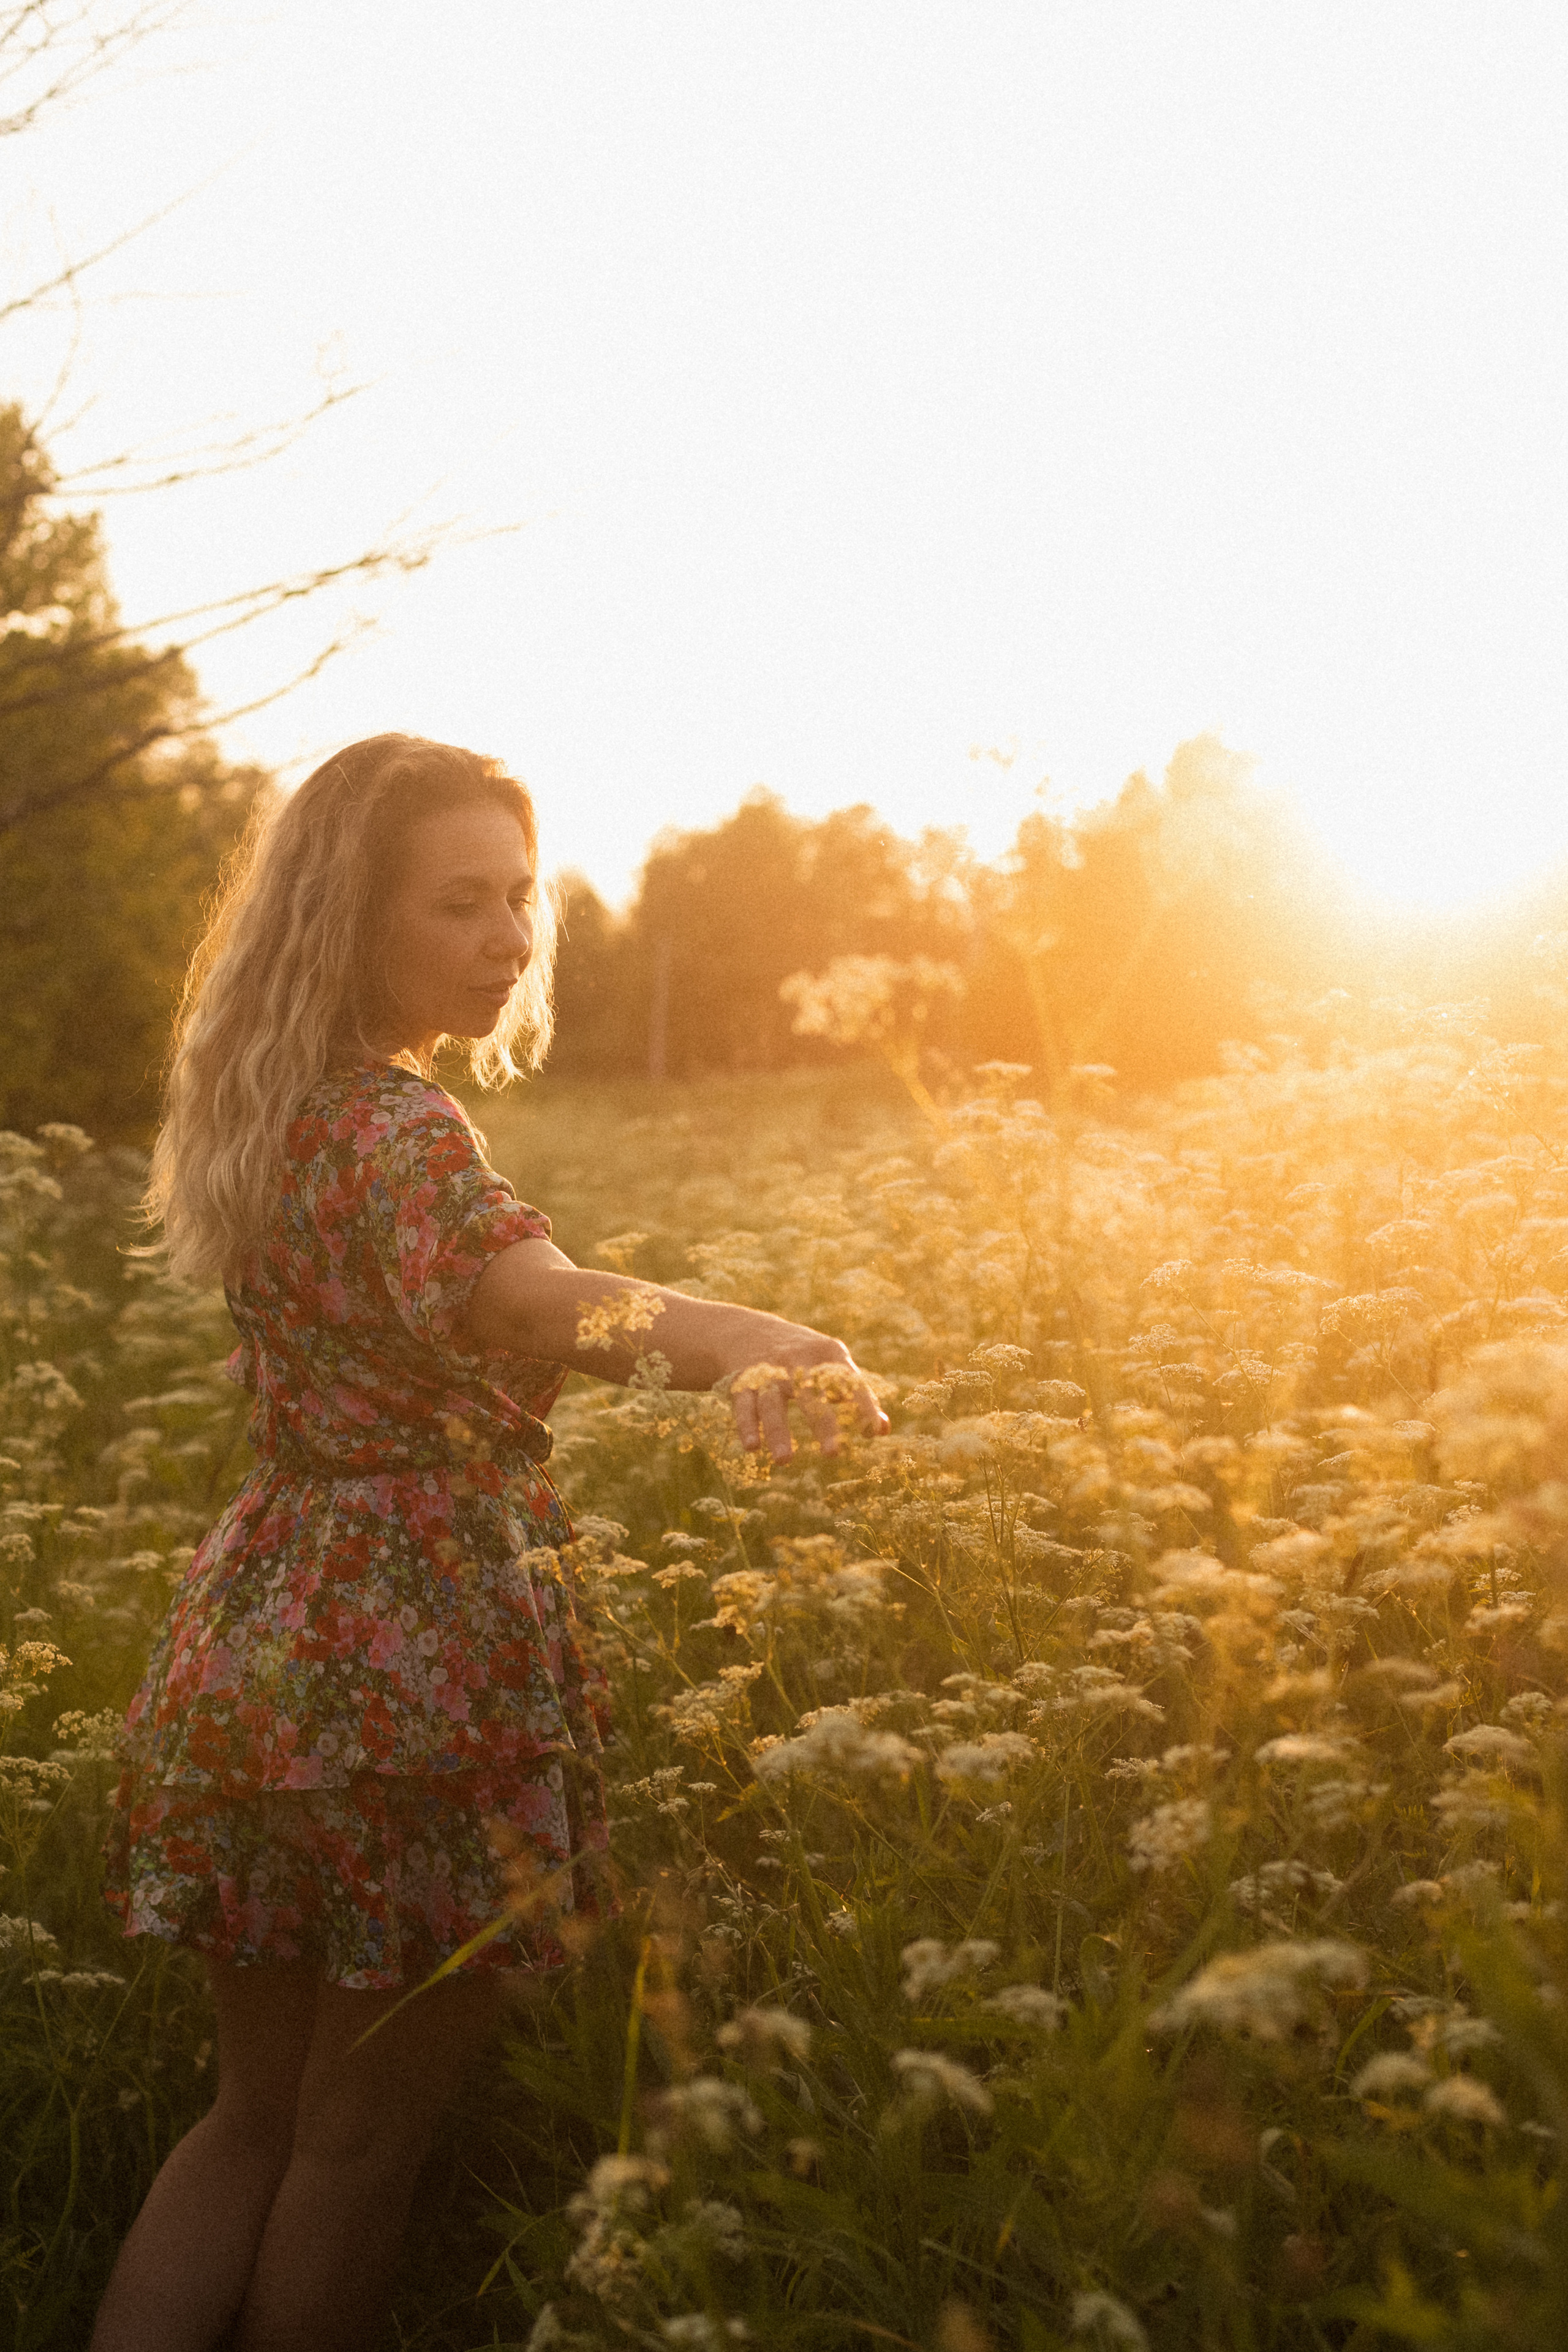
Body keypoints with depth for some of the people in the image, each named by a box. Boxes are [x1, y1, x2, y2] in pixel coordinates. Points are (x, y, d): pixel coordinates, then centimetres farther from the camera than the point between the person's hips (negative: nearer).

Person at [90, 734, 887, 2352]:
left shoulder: (268, 1107, 10)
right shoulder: (391, 1122, -18)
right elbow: (529, 1300, -39)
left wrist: (717, 1368, 13)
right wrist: (765, 1347, -55)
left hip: (253, 1648, 8)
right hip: (410, 1669, -8)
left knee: (256, 2112, 19)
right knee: (362, 2140, 10)